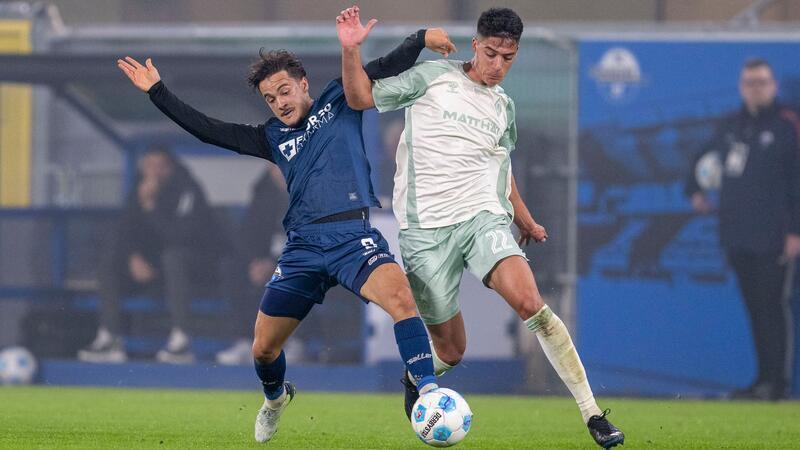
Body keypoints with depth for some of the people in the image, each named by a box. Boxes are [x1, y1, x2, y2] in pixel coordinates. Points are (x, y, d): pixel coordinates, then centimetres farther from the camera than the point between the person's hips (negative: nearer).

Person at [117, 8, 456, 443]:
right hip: (303, 246, 4)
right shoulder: (272, 137, 18)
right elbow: (208, 130, 17)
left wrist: (422, 38, -12)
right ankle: (275, 398, 41)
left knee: (398, 293, -34)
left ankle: (428, 391, -32)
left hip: (352, 235, -4)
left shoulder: (339, 101, 11)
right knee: (263, 348, 7)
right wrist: (157, 92, 16)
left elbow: (388, 68, 5)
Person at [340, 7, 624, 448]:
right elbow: (361, 98, 2)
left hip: (482, 216, 3)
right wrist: (350, 52, -14)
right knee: (450, 351, -1)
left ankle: (592, 414, -22)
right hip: (425, 227, -3)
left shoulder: (503, 107, 16)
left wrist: (526, 221, 38)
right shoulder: (433, 77, 3)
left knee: (530, 303, -24)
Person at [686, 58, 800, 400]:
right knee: (755, 308, 9)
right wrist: (696, 190, 12)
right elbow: (706, 159, 30)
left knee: (771, 306, -8)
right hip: (737, 238, 6)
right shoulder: (730, 126, 14)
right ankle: (764, 377, 12)